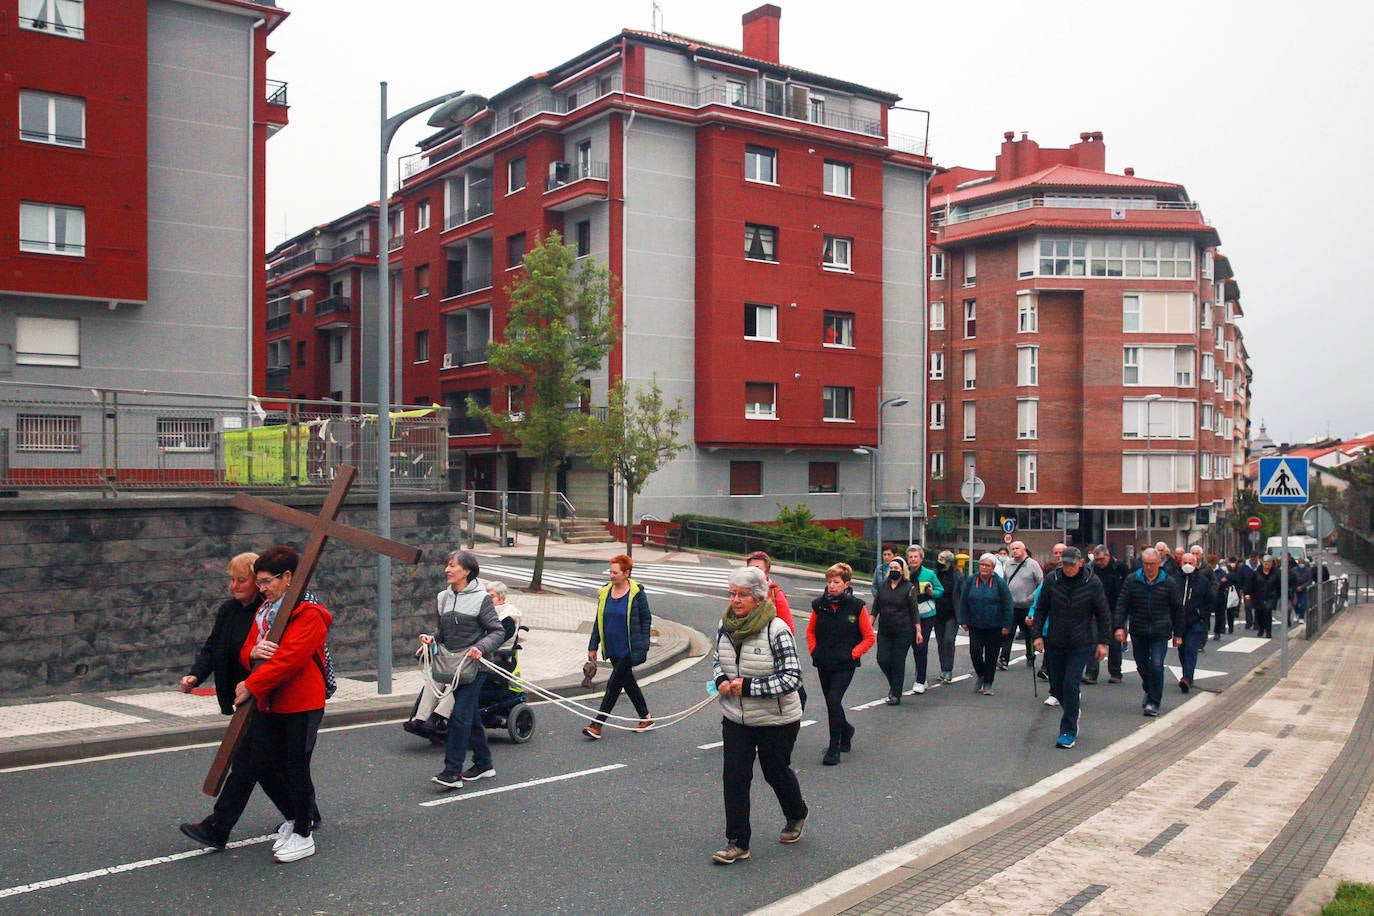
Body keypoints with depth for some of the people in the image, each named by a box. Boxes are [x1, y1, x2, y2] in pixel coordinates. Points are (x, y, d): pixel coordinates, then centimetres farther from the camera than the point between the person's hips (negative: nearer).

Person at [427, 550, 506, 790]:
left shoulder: (481, 598, -8)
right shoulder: (443, 597, 10)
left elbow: (498, 632, -8)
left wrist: (480, 648, -23)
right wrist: (432, 637, -2)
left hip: (474, 665, -6)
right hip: (452, 665, 7)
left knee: (460, 715, -11)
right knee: (470, 716, 15)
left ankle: (452, 771, -9)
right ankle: (484, 763, 28)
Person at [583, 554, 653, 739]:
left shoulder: (637, 593, -9)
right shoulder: (604, 593, 5)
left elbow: (646, 620, -4)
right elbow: (598, 621, 12)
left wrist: (643, 646, -9)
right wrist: (593, 646, 10)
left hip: (629, 650, -6)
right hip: (612, 649, 6)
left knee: (614, 684, -7)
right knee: (628, 682, 14)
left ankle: (597, 725, -6)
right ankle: (646, 717, 29)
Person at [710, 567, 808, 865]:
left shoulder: (777, 630, -21)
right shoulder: (726, 625, -3)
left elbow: (792, 678, -21)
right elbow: (717, 657, 15)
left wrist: (748, 686, -24)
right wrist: (721, 679, -8)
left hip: (776, 720, -4)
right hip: (735, 718, 4)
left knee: (776, 772, 15)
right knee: (734, 776, -1)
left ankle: (796, 814, 45)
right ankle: (737, 842, 9)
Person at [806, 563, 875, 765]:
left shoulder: (856, 607, -10)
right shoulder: (819, 605, -1)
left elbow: (869, 638, -2)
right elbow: (810, 631, 15)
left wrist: (852, 654, -9)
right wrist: (814, 650, 3)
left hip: (845, 665, -4)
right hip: (823, 664, 4)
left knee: (833, 701, -15)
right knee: (832, 703, 15)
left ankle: (834, 749, -2)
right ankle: (846, 730, 44)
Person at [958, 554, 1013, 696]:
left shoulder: (1000, 582, -5)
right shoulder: (970, 580, 1)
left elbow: (1007, 605, -2)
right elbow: (963, 602, 7)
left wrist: (1006, 625, -6)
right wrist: (963, 621, 3)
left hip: (994, 627, -2)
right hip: (975, 625, 2)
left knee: (991, 655, 2)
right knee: (975, 651, -8)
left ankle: (987, 684, 15)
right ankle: (980, 674, 20)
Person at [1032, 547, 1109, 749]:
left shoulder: (1092, 583, -8)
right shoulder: (1051, 580, -4)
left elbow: (1103, 614, 0)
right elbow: (1041, 609, 4)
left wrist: (1103, 642, -2)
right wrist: (1038, 635, -1)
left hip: (1081, 644, -3)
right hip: (1055, 643, 3)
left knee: (1071, 685, -10)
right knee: (1057, 686, 10)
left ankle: (1068, 732, -1)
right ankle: (1072, 713, 39)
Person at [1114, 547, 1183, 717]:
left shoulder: (1168, 582, 1)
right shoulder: (1132, 580, 2)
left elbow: (1177, 609, 8)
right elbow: (1122, 604, 1)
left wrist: (1178, 634, 8)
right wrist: (1119, 626, -10)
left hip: (1160, 633, -2)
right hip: (1138, 632, 2)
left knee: (1156, 665, -11)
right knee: (1142, 665, 11)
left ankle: (1154, 702, -1)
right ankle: (1149, 692, 37)